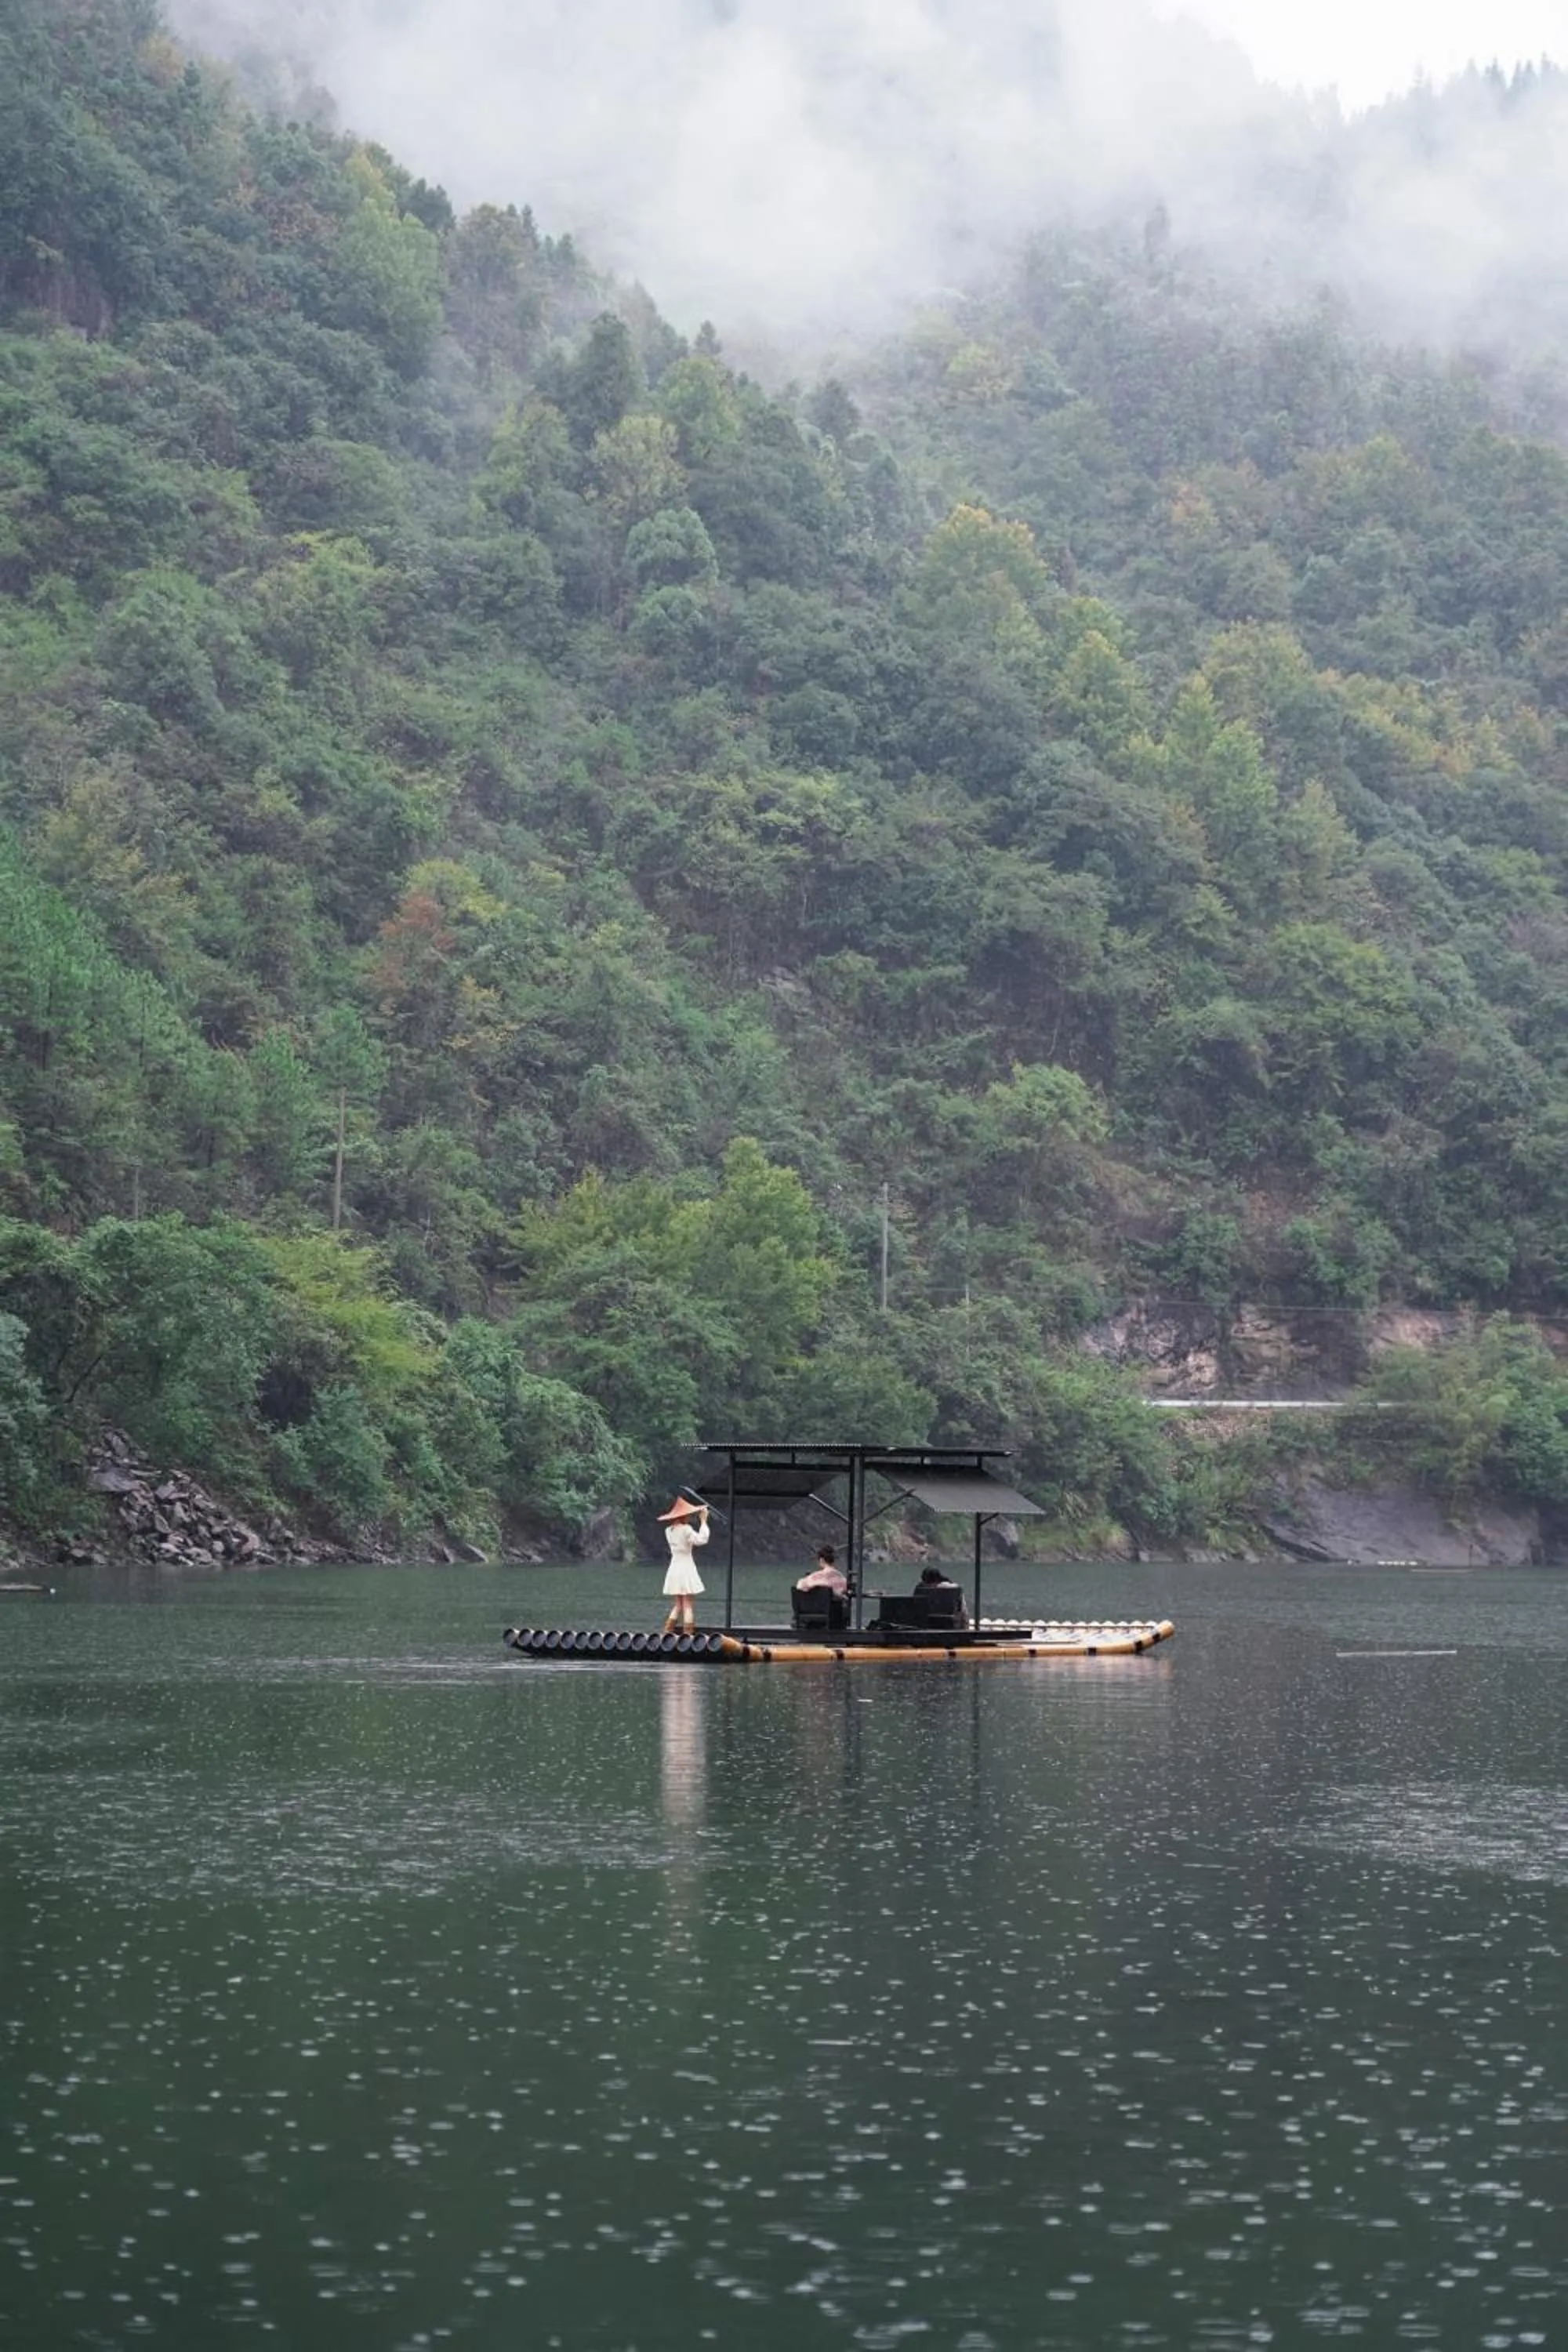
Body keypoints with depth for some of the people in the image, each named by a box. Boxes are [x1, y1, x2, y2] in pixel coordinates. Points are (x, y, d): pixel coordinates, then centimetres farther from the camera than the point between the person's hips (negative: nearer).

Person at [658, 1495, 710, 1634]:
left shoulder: (669, 1531, 8)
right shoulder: (686, 1529, -14)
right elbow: (702, 1539, -23)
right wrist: (703, 1521, -15)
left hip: (674, 1569, 7)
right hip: (686, 1568, -7)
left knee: (677, 1605, 13)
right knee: (687, 1605, -3)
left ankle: (667, 1632, 4)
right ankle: (688, 1635, -6)